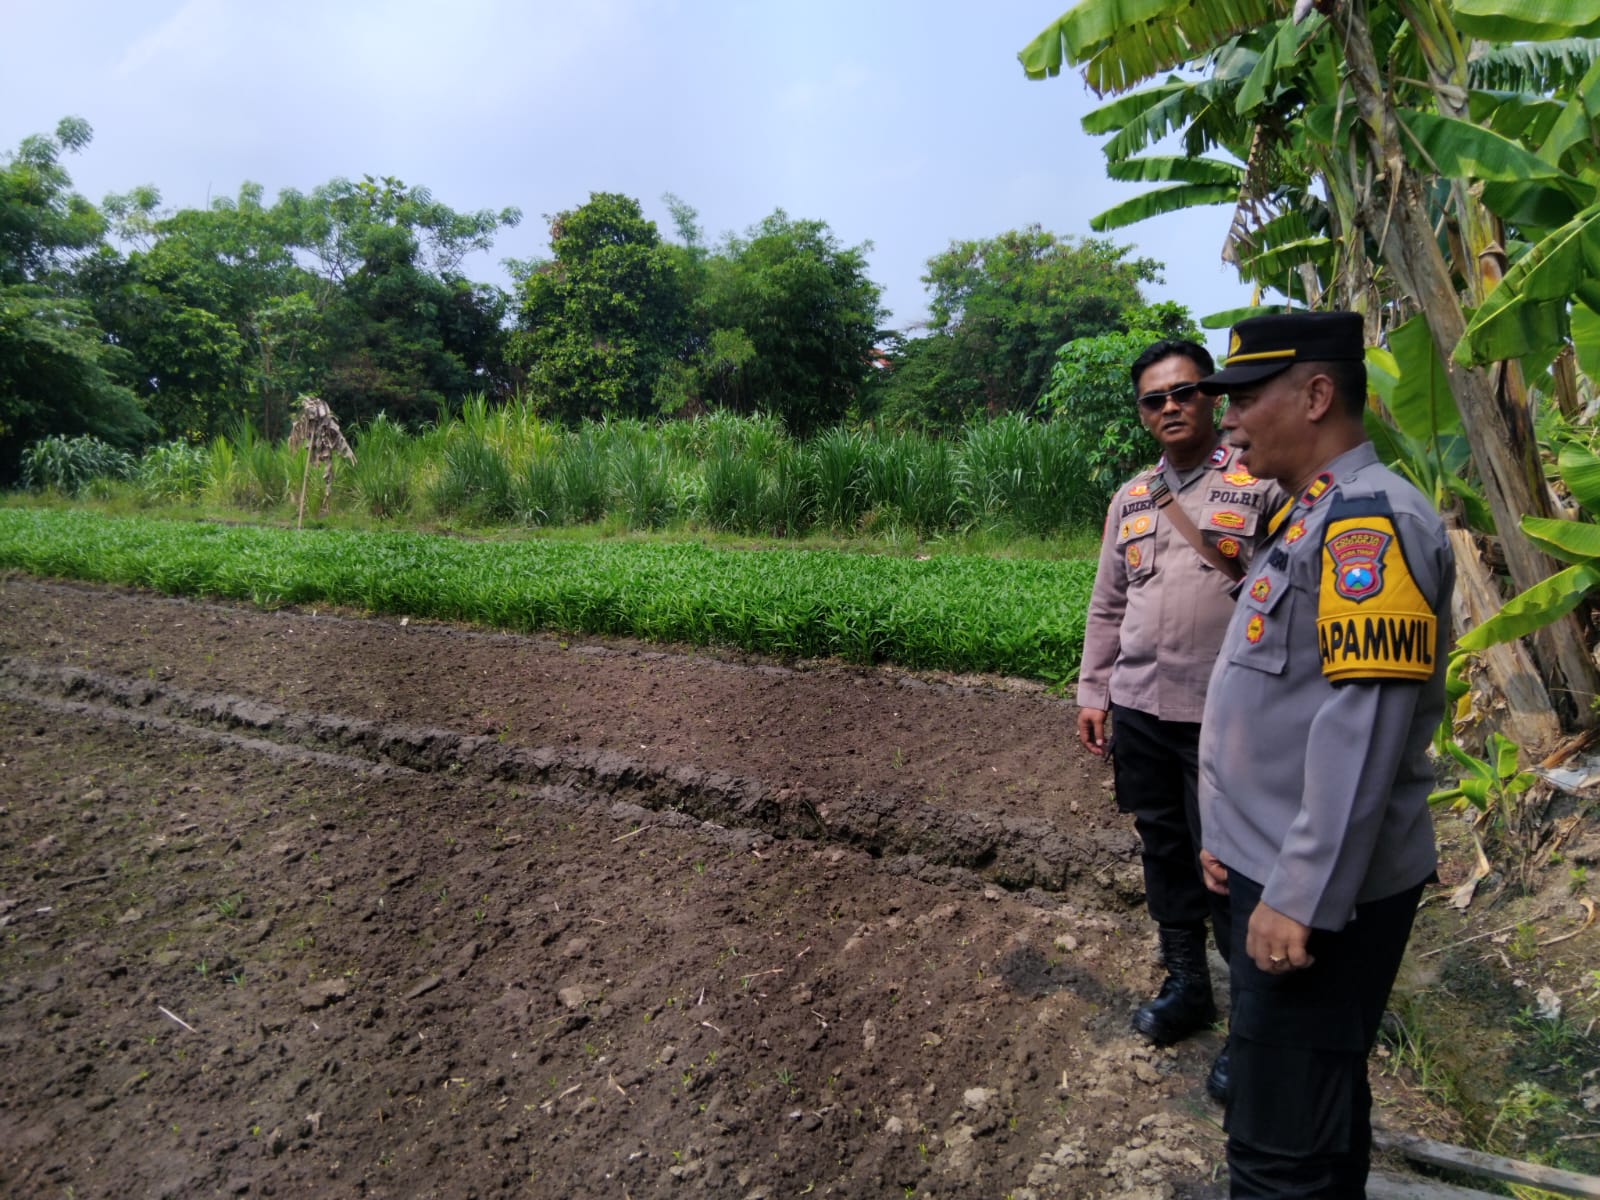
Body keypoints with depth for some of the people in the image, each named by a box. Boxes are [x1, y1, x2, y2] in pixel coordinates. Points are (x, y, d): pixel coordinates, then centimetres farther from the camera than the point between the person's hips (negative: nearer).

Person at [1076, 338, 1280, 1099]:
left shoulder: (1258, 486, -5)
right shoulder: (1130, 499, 11)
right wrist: (1093, 692, 12)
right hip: (1140, 708, 5)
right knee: (1163, 850, 16)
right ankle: (1186, 984, 35)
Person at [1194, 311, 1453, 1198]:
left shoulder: (1373, 521, -18)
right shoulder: (1309, 517, 13)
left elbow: (1362, 734, -25)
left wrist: (1301, 899, -23)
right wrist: (1234, 835, 18)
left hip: (1316, 891, -10)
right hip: (1275, 867, 10)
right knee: (1315, 1106, 24)